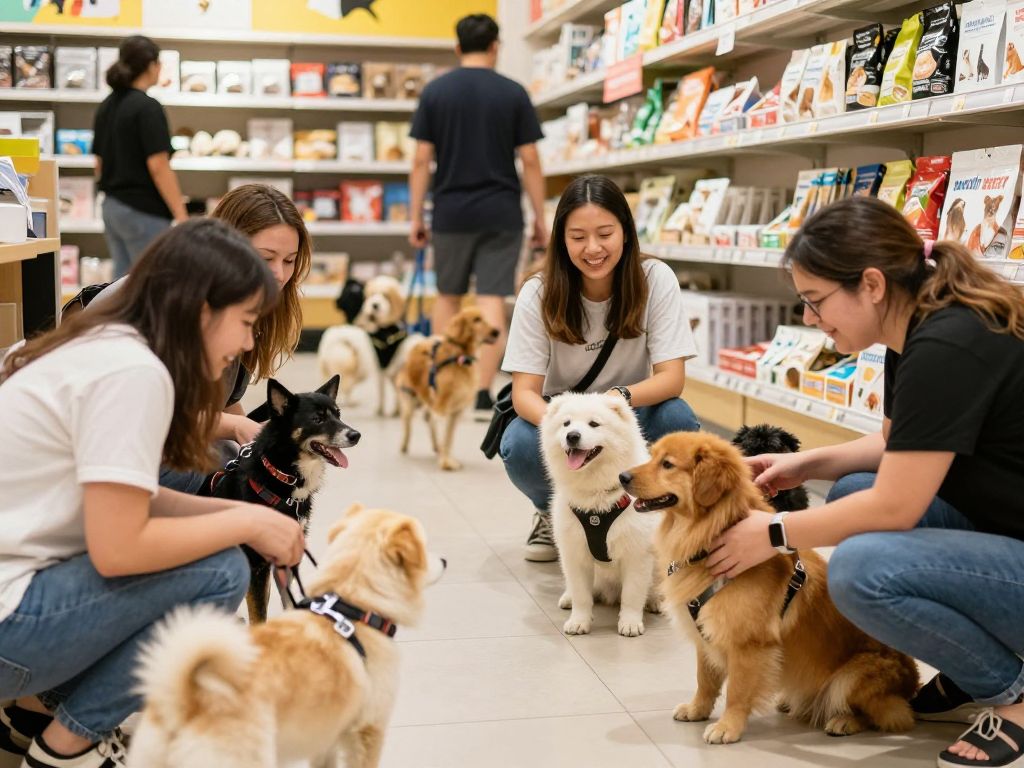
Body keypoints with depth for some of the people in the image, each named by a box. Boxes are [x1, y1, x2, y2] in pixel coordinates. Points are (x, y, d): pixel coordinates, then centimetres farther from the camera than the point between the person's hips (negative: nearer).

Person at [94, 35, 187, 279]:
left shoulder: (107, 106, 11)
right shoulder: (148, 108, -14)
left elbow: (99, 163, 17)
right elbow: (158, 166, -18)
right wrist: (181, 215, -17)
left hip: (112, 206, 9)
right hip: (143, 210, -9)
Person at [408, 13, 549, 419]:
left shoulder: (435, 92, 1)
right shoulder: (513, 93, -1)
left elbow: (421, 160, -1)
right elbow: (530, 161, -2)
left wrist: (416, 217, 6)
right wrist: (540, 218, 5)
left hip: (450, 213, 2)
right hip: (500, 213, -1)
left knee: (448, 296, 17)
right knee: (492, 301, -1)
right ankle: (483, 394, -5)